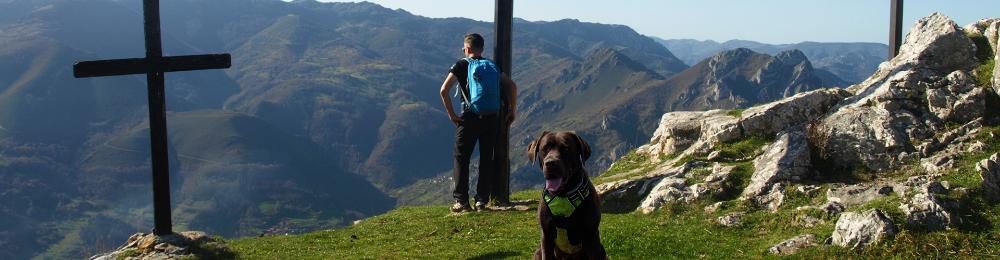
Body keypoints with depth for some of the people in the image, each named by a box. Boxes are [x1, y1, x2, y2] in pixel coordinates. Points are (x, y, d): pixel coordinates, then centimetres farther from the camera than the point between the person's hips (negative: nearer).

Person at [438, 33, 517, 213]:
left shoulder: (462, 65, 1)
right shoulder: (493, 66, 13)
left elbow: (444, 90, -10)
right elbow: (512, 86, 8)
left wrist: (451, 114, -4)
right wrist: (512, 112, 11)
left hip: (469, 118, -4)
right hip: (492, 119, 4)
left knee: (461, 159, 7)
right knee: (487, 160, 10)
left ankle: (461, 201, 4)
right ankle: (482, 201, 11)